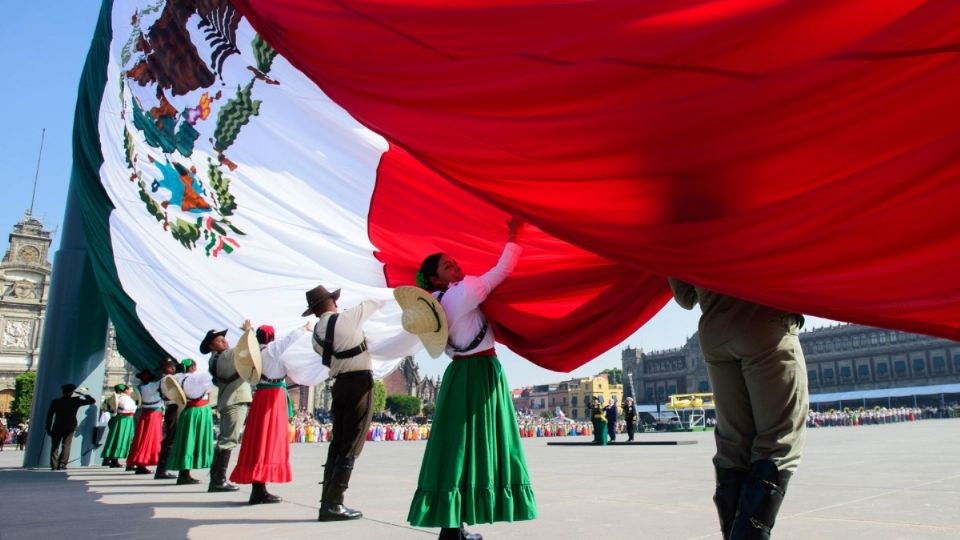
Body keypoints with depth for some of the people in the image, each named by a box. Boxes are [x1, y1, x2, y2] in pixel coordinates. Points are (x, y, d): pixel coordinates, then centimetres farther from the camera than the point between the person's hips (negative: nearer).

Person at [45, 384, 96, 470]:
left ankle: (54, 466, 2)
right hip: (70, 427, -1)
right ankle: (62, 464, -6)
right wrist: (84, 394, 10)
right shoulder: (76, 401, -4)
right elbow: (92, 401, 0)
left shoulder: (55, 402, 2)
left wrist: (48, 428, 6)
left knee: (55, 447, 8)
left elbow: (49, 416, 1)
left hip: (57, 428, 1)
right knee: (66, 446, 4)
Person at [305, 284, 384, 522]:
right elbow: (377, 301, 1)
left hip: (340, 384, 7)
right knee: (350, 447, -3)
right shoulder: (347, 318, -10)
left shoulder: (317, 333, 8)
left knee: (337, 443, 13)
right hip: (360, 383, -7)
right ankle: (333, 504, -2)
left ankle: (328, 501, 15)